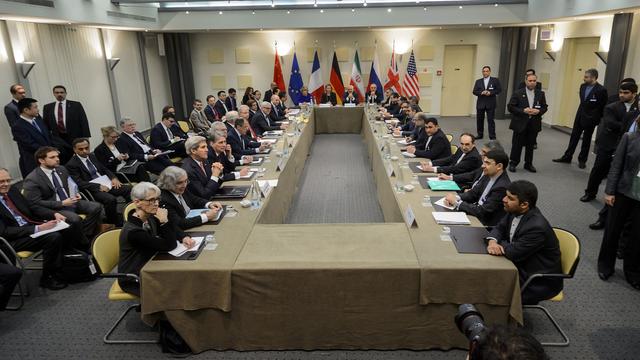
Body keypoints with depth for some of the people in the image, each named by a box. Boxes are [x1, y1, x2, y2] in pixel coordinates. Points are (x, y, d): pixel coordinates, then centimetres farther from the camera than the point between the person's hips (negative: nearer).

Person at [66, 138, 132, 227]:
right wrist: (99, 186, -22)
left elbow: (105, 169, 20)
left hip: (106, 184, 7)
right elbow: (79, 183, -15)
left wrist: (113, 178, 0)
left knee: (129, 189, -14)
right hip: (92, 190, -7)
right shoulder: (72, 164, -6)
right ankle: (117, 224, -18)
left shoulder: (92, 157, 15)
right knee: (111, 199, -34)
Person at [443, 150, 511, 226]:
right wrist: (456, 197, -11)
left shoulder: (502, 187, -25)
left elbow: (482, 211, -24)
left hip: (487, 225, -7)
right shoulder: (488, 176, 0)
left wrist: (457, 202, -19)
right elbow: (473, 193, 8)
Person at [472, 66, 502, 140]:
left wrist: (490, 93, -16)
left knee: (491, 120, -2)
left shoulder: (495, 80, 3)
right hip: (480, 103, 3)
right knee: (479, 120, 8)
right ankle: (480, 134, 22)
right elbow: (474, 91, 3)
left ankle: (492, 136, 2)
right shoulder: (478, 81, 9)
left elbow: (499, 90, -1)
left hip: (490, 104, -3)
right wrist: (481, 92, -15)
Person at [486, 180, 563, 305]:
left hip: (540, 282, -8)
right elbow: (499, 228, 5)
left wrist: (498, 243, -10)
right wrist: (492, 242, -17)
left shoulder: (537, 227, -31)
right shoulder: (515, 212, -6)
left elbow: (513, 253, -29)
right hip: (522, 266, 8)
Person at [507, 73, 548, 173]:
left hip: (534, 124, 3)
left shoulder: (541, 94, 7)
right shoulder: (518, 93, -4)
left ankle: (528, 164, 22)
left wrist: (538, 111, -12)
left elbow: (544, 107, 10)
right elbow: (510, 107, -7)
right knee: (517, 145, 3)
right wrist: (523, 110, -18)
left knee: (530, 145, 10)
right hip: (520, 123, -3)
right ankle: (513, 163, 15)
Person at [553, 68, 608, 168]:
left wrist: (598, 120, -5)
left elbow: (603, 107, -9)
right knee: (574, 137, 9)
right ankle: (567, 157, 17)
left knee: (586, 140, 7)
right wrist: (581, 111, 15)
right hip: (579, 116, 5)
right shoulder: (583, 86, 2)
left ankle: (582, 160, 19)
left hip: (590, 119, -5)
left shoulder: (601, 90, -16)